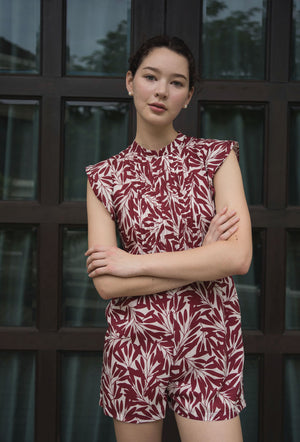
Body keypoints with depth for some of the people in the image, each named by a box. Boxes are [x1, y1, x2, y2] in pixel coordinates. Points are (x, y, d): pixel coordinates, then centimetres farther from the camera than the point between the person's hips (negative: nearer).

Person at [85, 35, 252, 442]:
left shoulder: (217, 158, -1)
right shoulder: (104, 178, 1)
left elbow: (239, 257, -14)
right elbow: (107, 284, -8)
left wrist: (134, 262, -11)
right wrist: (204, 258, -12)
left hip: (208, 346, -1)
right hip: (135, 346, 1)